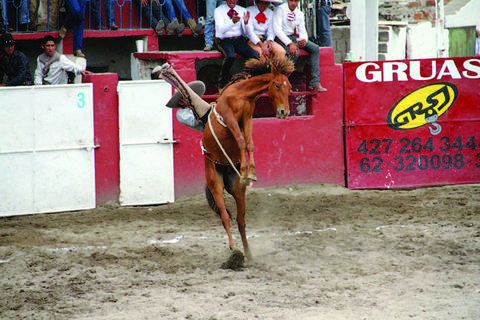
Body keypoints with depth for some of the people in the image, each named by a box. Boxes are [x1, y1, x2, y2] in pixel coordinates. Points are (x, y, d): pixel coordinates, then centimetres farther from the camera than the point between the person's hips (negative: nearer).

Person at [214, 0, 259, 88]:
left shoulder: (242, 10, 10)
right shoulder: (219, 10, 0)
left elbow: (246, 33, 6)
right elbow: (221, 29, -15)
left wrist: (245, 23, -15)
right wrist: (232, 22, -31)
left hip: (239, 40, 4)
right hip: (224, 40, -4)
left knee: (255, 56, -24)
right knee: (230, 56, -36)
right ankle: (222, 85, -18)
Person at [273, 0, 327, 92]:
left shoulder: (300, 14, 11)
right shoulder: (280, 10, -10)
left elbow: (302, 31, 10)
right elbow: (277, 29, -20)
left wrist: (304, 39, -17)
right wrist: (290, 43, -29)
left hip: (294, 37, 7)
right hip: (281, 38, -7)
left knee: (315, 48, -10)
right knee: (294, 52, -33)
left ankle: (315, 83, -15)